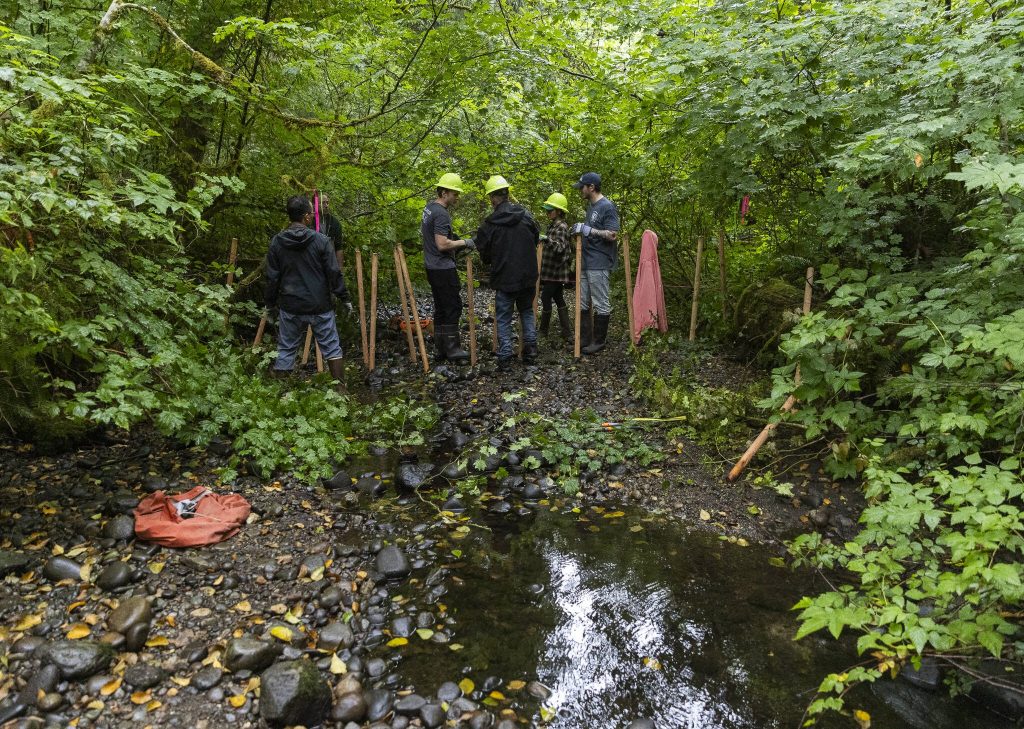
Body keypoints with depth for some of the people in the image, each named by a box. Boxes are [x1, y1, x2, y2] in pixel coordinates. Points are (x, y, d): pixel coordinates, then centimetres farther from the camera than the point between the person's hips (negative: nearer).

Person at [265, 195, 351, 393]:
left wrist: (270, 304, 13)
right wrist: (344, 298, 3)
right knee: (331, 348, 9)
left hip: (290, 308, 2)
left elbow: (272, 278, 2)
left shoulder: (276, 242, -2)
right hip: (320, 306, -2)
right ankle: (341, 390, 13)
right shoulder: (321, 240, -10)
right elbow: (334, 273, -8)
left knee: (286, 350, 12)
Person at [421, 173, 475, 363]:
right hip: (443, 268, -10)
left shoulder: (429, 207, 12)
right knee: (453, 307, -5)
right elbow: (442, 244, -25)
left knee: (441, 307, 13)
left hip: (431, 266, 10)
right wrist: (464, 242, -13)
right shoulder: (442, 214, -18)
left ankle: (441, 348, 18)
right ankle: (453, 350, -3)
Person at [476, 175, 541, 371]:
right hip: (528, 276, 3)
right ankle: (530, 352, 17)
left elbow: (484, 256, -2)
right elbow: (536, 239, 13)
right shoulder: (526, 215, -3)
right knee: (527, 312, 20)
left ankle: (505, 358, 4)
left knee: (503, 319, 7)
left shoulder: (489, 224, -11)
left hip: (504, 279, -3)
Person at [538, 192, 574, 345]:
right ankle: (567, 333, 13)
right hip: (554, 270, 10)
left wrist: (547, 239, -42)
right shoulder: (553, 225, 12)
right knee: (558, 299, 10)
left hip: (554, 271, -10)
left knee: (546, 298, -2)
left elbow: (560, 247, -29)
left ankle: (543, 330, 11)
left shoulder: (561, 227, -16)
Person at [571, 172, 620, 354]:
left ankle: (599, 341, 9)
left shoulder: (607, 207, -11)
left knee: (601, 305, 0)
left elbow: (613, 235, -18)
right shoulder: (591, 205, 16)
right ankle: (584, 339, 20)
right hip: (586, 263, 9)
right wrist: (581, 230, 11)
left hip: (599, 264, -9)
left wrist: (588, 230, -20)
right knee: (582, 303, 11)